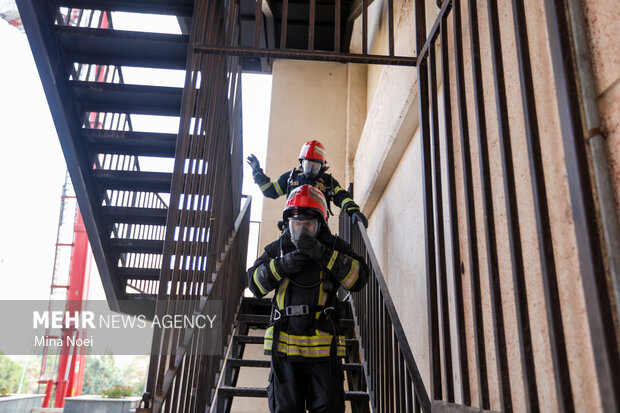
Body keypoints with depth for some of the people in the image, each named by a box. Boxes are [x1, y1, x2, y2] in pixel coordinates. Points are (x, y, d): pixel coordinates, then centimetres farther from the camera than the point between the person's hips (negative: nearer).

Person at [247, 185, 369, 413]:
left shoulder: (335, 247, 3)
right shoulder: (277, 248, 9)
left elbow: (359, 277, -12)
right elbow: (255, 283, 2)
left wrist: (321, 253, -20)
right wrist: (284, 264, -14)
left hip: (324, 347, -1)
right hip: (284, 344, 2)